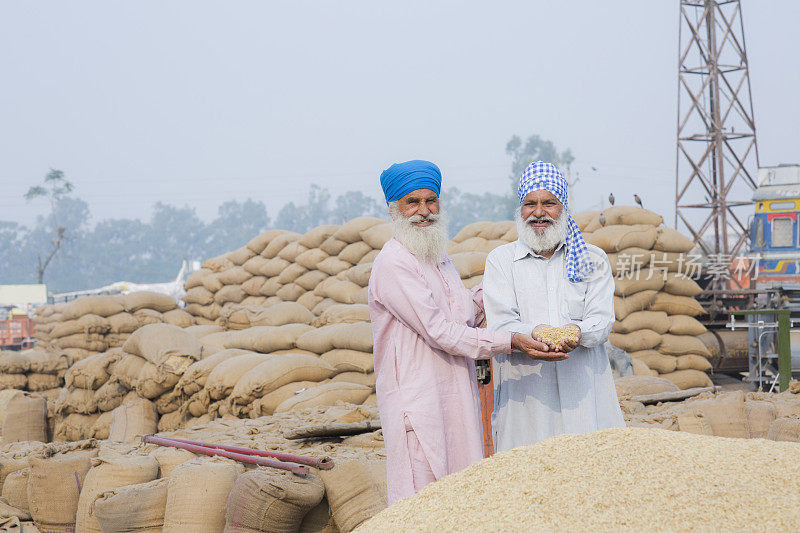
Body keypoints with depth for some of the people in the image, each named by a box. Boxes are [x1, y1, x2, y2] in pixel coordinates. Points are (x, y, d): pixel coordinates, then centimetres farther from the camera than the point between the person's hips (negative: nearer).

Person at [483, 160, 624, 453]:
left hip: (583, 389, 1)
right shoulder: (500, 260, 9)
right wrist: (534, 334, -24)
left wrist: (578, 332, -22)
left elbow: (602, 319, 1)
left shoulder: (593, 259, 12)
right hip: (525, 391, -1)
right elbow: (500, 324, -2)